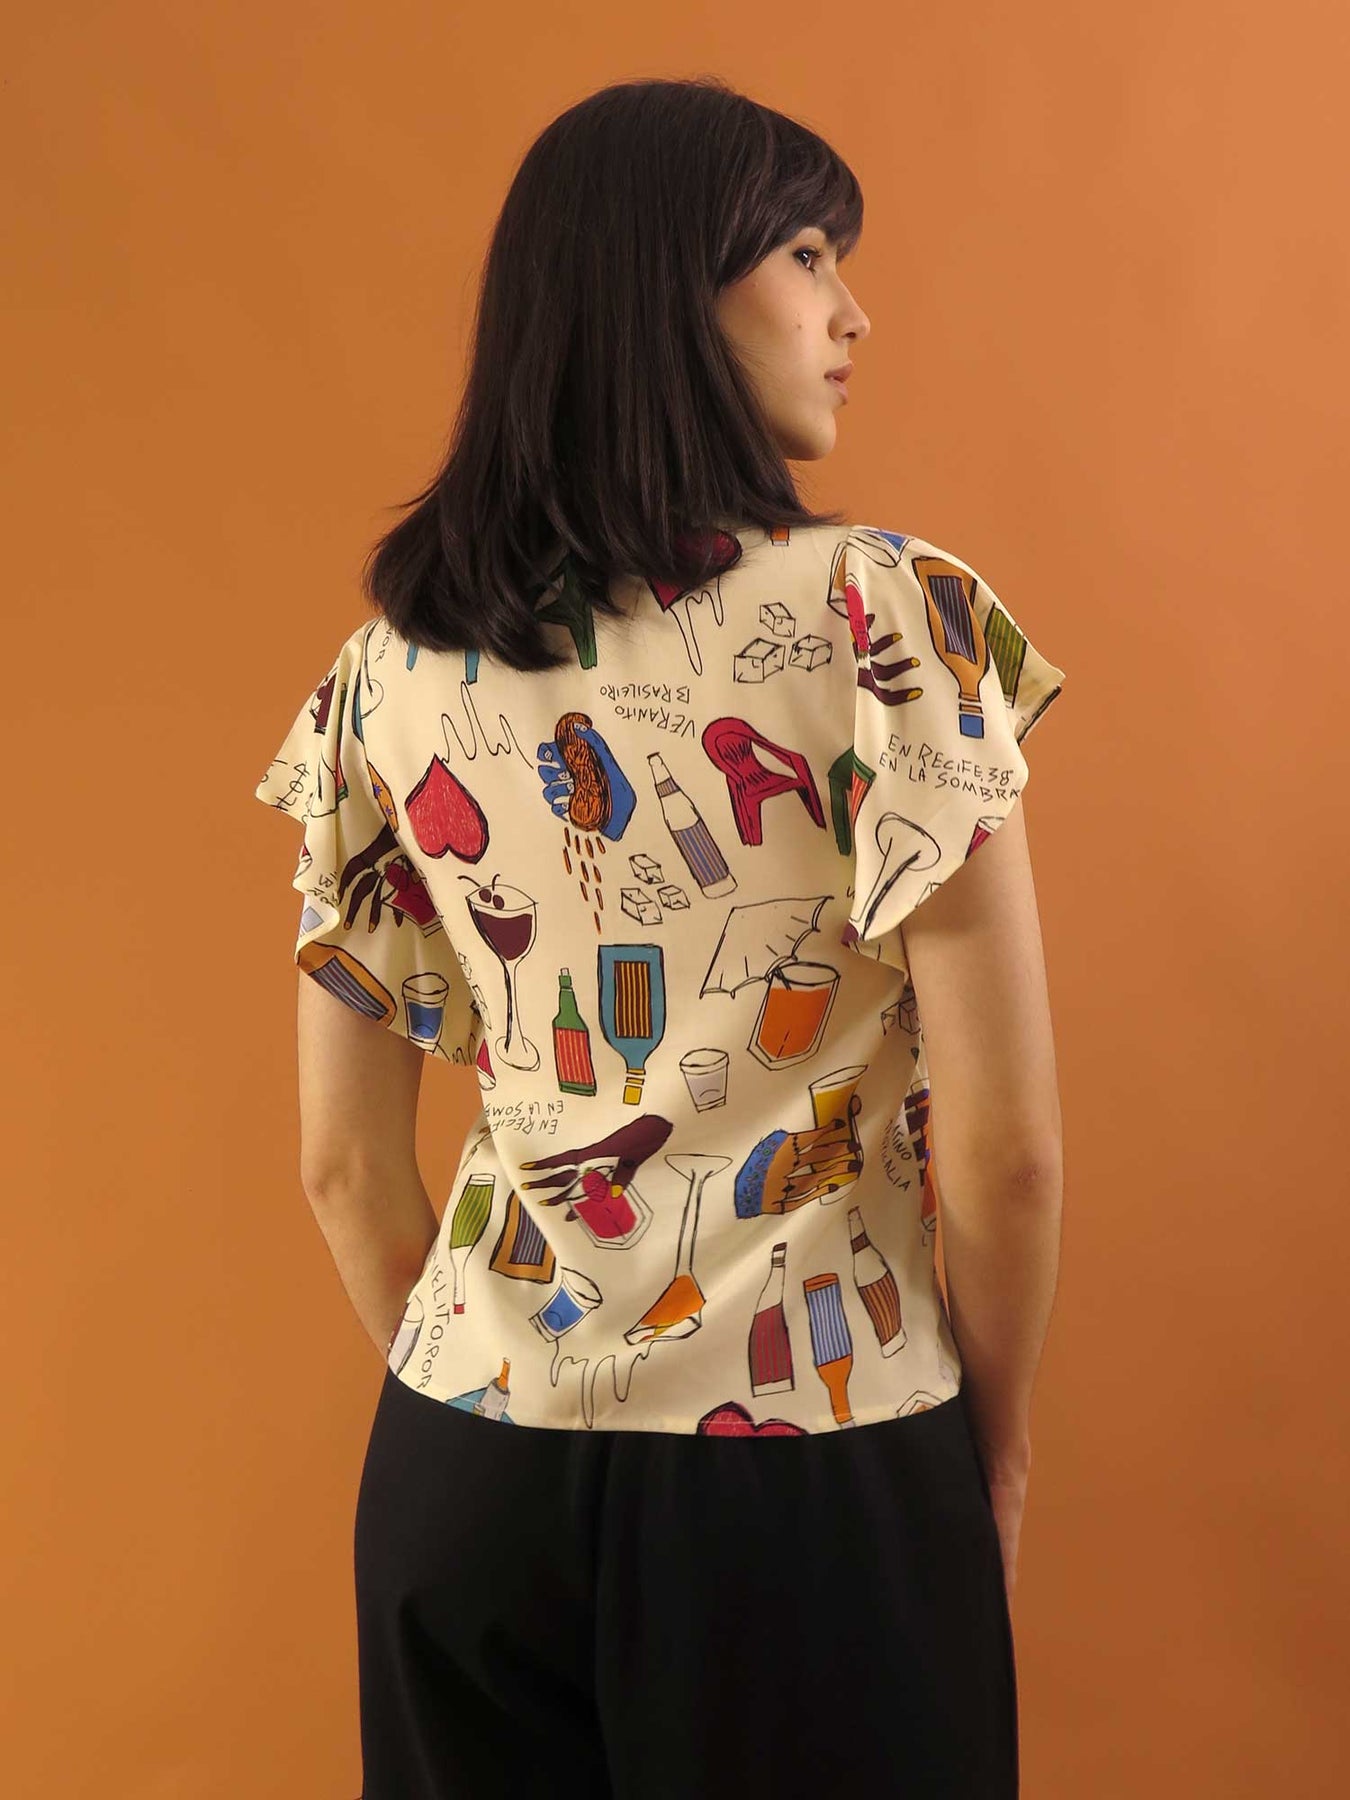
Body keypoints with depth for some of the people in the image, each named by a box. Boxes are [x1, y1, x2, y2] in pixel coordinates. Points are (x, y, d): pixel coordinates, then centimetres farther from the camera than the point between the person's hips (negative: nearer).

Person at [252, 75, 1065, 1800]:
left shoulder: (390, 667, -1)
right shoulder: (895, 615, -14)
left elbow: (344, 1166, 3)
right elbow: (1004, 1146, -14)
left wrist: (497, 1420, 16)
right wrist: (995, 1441, 3)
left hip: (461, 1474, 4)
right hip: (818, 1477, -4)